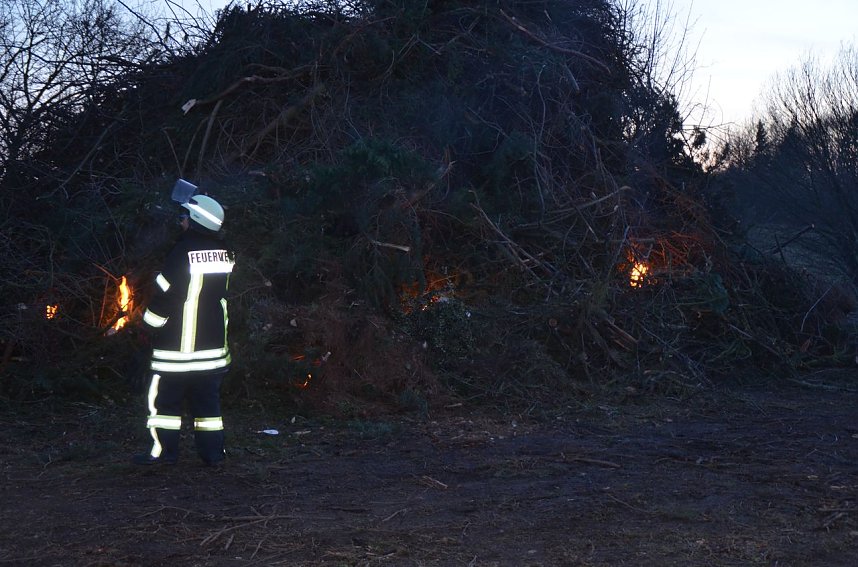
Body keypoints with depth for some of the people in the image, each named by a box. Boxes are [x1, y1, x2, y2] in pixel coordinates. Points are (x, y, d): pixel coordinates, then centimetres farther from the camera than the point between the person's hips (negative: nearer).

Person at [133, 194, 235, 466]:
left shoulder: (183, 252, -16)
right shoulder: (223, 253, 3)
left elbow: (166, 293, -15)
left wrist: (151, 325, -2)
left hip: (179, 343, -6)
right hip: (213, 342, 6)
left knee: (165, 398, 4)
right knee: (208, 399, 11)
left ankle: (163, 451, 6)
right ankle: (212, 451, 13)